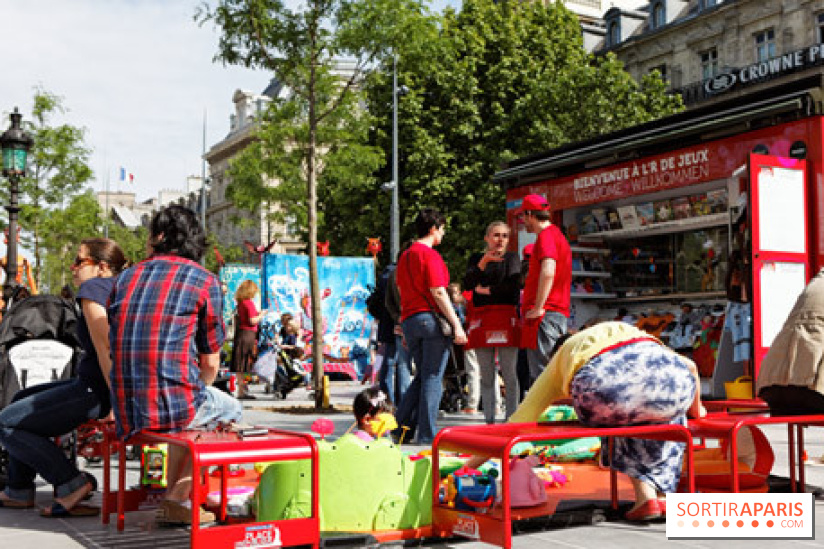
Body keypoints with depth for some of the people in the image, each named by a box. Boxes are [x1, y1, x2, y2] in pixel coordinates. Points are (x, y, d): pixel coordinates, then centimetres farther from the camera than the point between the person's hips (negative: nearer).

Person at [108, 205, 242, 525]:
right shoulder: (205, 281, -1)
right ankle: (177, 499, 17)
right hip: (174, 403, -5)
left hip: (126, 410, 6)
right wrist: (200, 393, 23)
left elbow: (117, 347, 18)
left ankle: (176, 496, 34)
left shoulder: (126, 278, 12)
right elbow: (210, 361, 1)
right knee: (230, 409, 26)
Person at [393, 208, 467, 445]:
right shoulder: (430, 255, -8)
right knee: (433, 377, -2)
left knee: (422, 376, 15)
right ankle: (427, 434, -1)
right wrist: (456, 324, -14)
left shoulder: (405, 256, 17)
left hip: (409, 320, 8)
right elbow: (438, 293, -15)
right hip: (431, 319, -8)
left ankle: (401, 426, 9)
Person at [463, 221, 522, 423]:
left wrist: (485, 290, 1)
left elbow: (512, 287, -5)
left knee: (509, 374, -6)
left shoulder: (512, 258, 9)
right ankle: (489, 420, 7)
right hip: (481, 319, 3)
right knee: (486, 376, 3)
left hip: (506, 317, -3)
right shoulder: (476, 259, 16)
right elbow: (467, 284, -1)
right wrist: (483, 262, -11)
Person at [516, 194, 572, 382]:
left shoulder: (546, 235, -9)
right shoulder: (558, 234, 23)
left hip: (545, 315, -10)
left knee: (541, 375, -12)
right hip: (559, 313, 10)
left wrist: (538, 308, -20)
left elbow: (548, 273, -24)